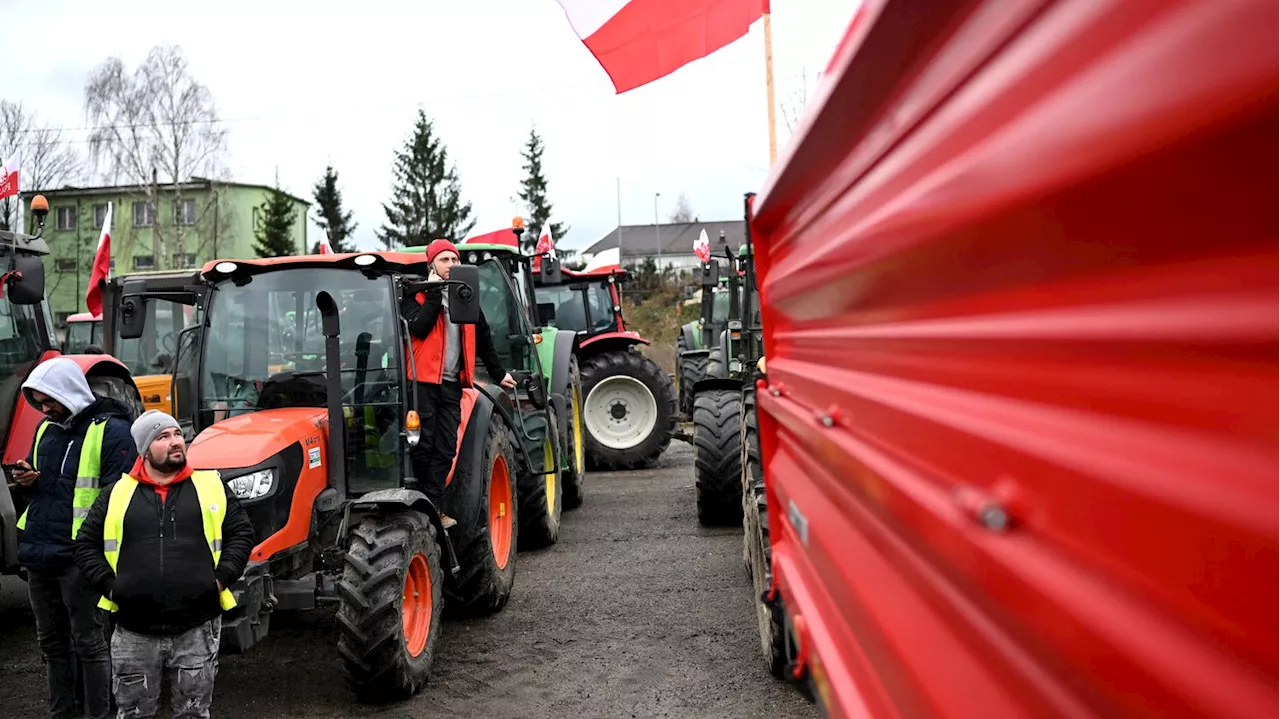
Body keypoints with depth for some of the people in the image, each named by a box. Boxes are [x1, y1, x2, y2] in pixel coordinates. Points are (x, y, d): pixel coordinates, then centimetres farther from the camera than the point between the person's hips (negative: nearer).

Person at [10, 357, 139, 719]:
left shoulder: (110, 431, -10)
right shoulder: (46, 429, 13)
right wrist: (26, 481, 0)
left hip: (79, 556, -8)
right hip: (39, 554, 8)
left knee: (88, 643, 0)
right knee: (52, 643, 17)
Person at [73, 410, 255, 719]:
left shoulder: (210, 485, 5)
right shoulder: (118, 493, 5)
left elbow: (241, 532, 5)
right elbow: (86, 544, 10)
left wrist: (221, 577, -6)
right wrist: (109, 586, -1)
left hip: (198, 628, 0)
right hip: (135, 631, 1)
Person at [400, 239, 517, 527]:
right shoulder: (415, 294, 1)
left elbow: (483, 338, 25)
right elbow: (419, 328, -17)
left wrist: (498, 373, 27)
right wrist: (434, 292, -13)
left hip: (452, 384, 5)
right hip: (423, 380, -5)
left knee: (445, 450, 1)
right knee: (423, 447, -4)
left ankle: (434, 509, 4)